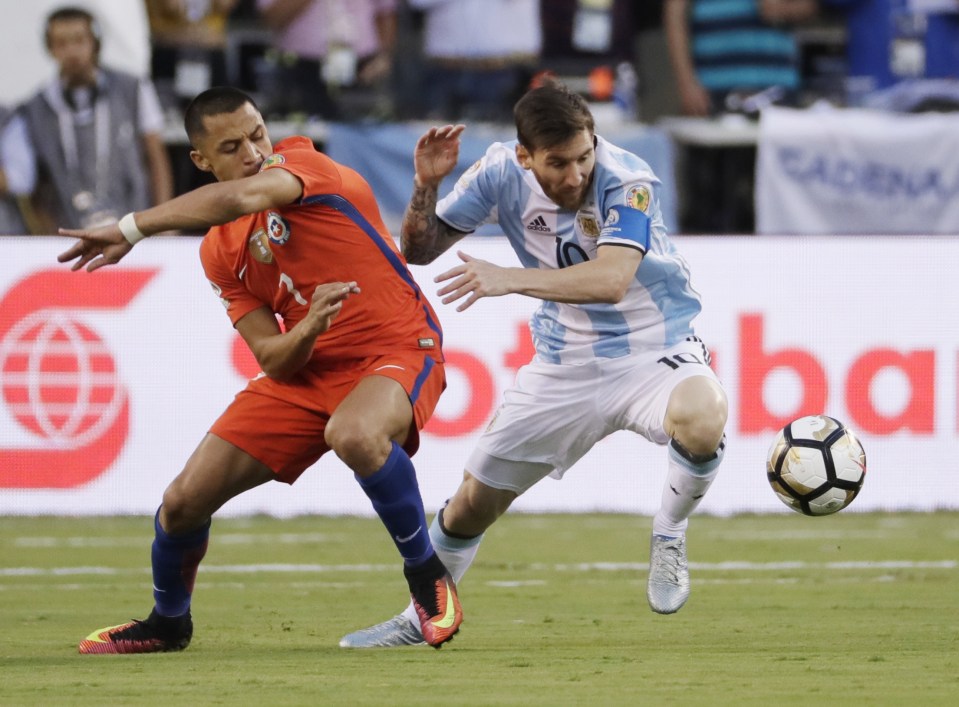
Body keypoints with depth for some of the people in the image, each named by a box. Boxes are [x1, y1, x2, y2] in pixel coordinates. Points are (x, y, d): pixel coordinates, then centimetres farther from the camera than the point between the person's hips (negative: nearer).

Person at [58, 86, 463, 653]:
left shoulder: (303, 163, -13)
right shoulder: (220, 254, 4)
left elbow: (240, 197, -36)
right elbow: (273, 360, 0)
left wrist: (131, 228, -41)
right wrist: (309, 328, -24)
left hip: (396, 351, -6)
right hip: (306, 369, 6)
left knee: (355, 435, -41)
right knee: (185, 499, 1)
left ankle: (428, 577, -18)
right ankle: (167, 623, 31)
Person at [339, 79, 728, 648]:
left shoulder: (627, 182, -25)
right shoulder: (502, 174, -11)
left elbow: (610, 280, -40)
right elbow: (419, 249, -2)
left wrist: (509, 280, -48)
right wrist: (426, 186, -22)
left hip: (655, 347, -4)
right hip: (565, 362, 4)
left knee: (700, 420, -37)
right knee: (476, 497, 5)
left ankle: (669, 538, -8)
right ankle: (423, 617, 31)